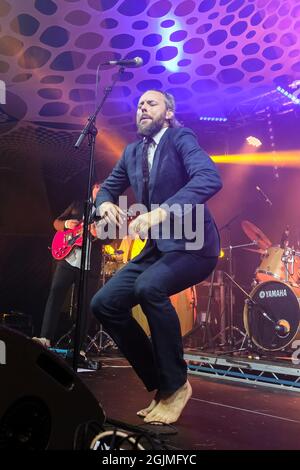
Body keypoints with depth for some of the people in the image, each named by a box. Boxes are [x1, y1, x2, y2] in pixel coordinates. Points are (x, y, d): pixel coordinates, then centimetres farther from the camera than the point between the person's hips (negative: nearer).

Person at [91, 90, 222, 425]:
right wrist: (105, 203, -7)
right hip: (157, 247, 7)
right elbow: (108, 187, 19)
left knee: (149, 287, -34)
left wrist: (164, 210, -38)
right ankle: (159, 384, 8)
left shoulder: (181, 138, -7)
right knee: (104, 303, -5)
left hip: (192, 244, -7)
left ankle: (176, 384, -11)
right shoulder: (132, 152, 13)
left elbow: (210, 178, -24)